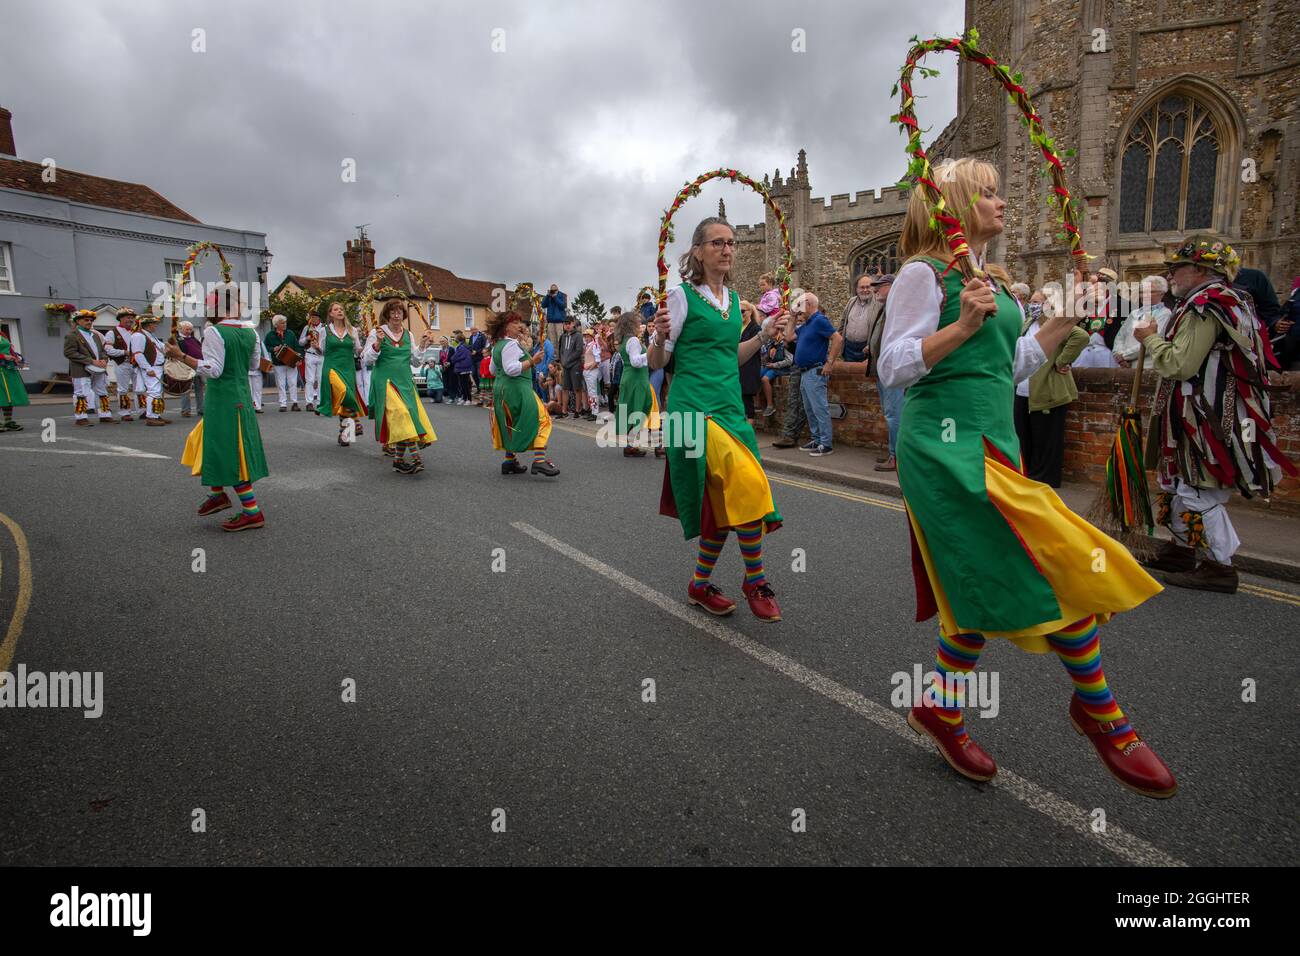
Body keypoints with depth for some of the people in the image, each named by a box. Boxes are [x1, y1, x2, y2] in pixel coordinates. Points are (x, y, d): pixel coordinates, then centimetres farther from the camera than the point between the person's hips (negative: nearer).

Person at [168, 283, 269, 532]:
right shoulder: (250, 333, 5)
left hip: (222, 400, -8)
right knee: (210, 443, 24)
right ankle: (217, 494, 31)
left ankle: (253, 513, 0)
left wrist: (181, 356, -18)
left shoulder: (214, 332, -15)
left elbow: (213, 370, -21)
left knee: (231, 455, -2)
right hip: (242, 397, 8)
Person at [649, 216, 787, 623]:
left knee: (725, 502, 6)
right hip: (695, 406, -7)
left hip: (729, 406, 7)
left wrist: (765, 335, 15)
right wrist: (661, 336, -25)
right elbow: (657, 361, -5)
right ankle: (755, 580, -3)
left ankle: (701, 585, 24)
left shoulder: (733, 298, 15)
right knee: (747, 483, -21)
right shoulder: (682, 295, -5)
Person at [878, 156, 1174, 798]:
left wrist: (1065, 318, 16)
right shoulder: (924, 274, -6)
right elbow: (892, 366, -13)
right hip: (945, 440, -9)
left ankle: (939, 707, 26)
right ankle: (1098, 709, 10)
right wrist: (962, 325, -22)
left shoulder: (993, 283, 20)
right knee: (1051, 569, -10)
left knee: (988, 585, 10)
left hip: (992, 441, 9)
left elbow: (1010, 366, 22)